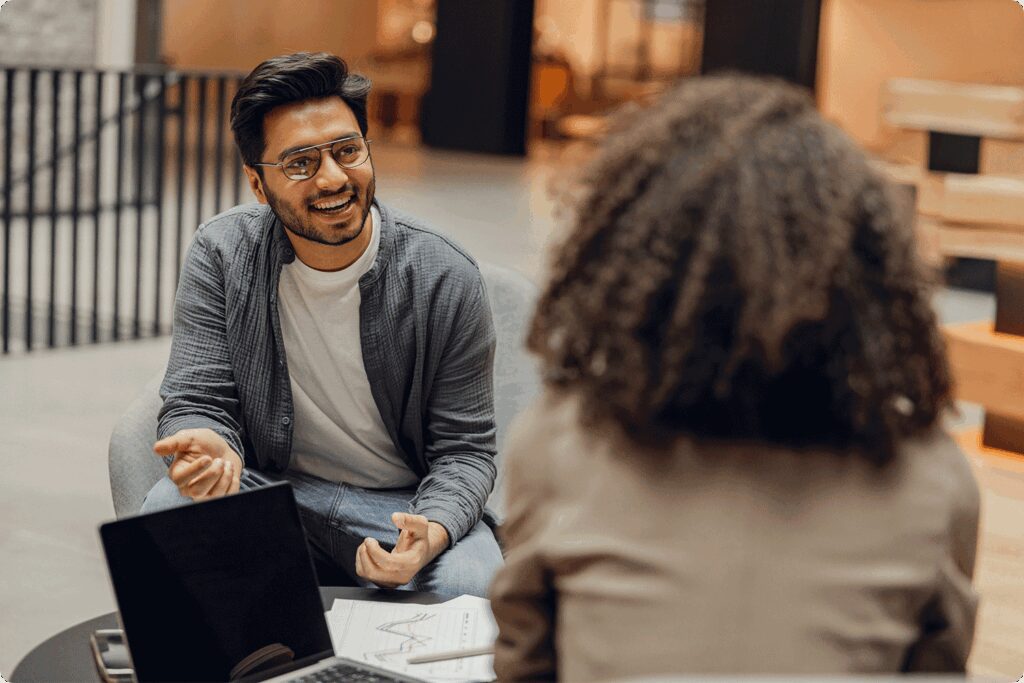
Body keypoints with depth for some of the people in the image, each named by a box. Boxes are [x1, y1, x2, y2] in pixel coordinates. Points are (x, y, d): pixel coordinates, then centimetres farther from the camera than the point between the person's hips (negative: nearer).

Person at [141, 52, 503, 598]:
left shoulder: (446, 281, -12)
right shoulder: (220, 255, -8)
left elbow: (465, 449, -8)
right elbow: (197, 402, -8)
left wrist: (434, 531, -30)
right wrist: (207, 448, -35)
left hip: (404, 505, -1)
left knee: (468, 585, -32)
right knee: (167, 509, -29)